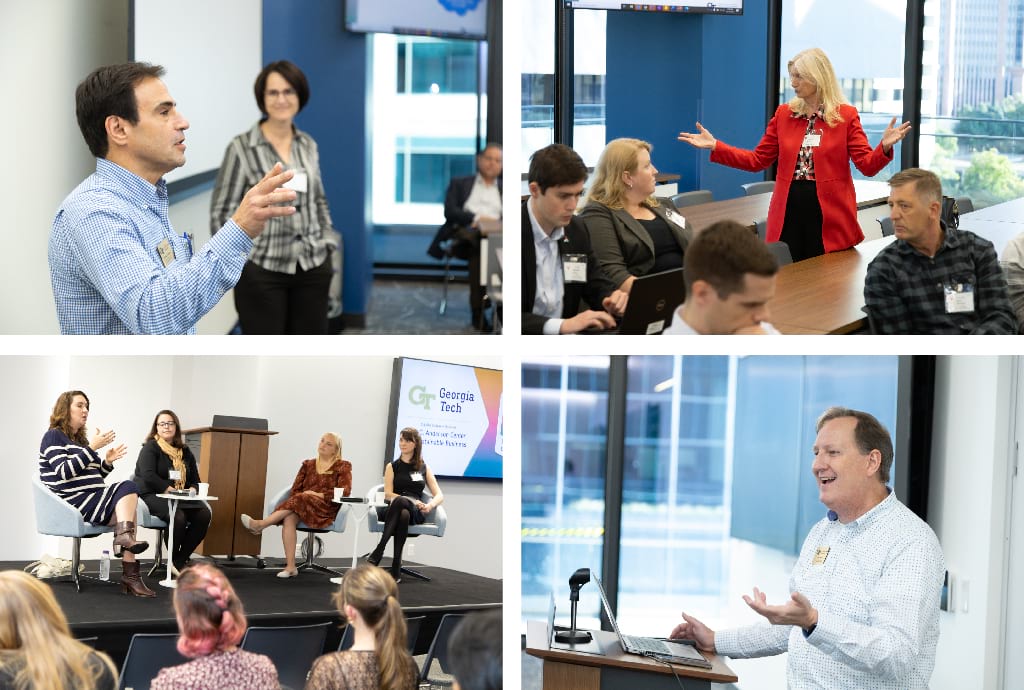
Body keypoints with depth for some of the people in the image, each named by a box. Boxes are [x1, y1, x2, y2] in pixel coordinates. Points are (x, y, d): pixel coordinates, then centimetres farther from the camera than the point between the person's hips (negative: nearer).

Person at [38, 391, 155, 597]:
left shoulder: (80, 439, 24)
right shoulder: (53, 437, -1)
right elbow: (64, 472, -16)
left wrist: (106, 462, 5)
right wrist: (92, 448, -18)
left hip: (92, 498, 8)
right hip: (74, 501, -8)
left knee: (128, 488, -19)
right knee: (129, 490, -21)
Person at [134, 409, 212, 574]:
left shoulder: (185, 452, 18)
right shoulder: (150, 448, 0)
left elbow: (195, 480, 21)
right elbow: (148, 476, -15)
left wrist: (191, 490, -4)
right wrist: (171, 490, -21)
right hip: (151, 496, -6)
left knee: (204, 514, -23)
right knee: (177, 516, -36)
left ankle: (180, 559, -13)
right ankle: (173, 559, -12)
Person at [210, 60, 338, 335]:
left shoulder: (308, 145, 9)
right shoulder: (242, 147, -8)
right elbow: (221, 211, -6)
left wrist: (327, 244, 11)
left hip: (312, 267, 5)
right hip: (262, 270, -5)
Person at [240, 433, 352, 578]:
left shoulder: (343, 467, 9)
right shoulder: (308, 465, 22)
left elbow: (345, 492, -5)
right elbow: (295, 489, 15)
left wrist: (318, 494, -12)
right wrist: (296, 497, -9)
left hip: (326, 509, -3)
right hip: (302, 505, 3)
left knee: (299, 500, -35)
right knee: (289, 518, -33)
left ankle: (260, 525, -33)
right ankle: (290, 566, -38)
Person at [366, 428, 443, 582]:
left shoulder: (424, 468, 19)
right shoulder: (392, 467, 17)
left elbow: (439, 496, 11)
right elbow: (388, 494, 2)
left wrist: (429, 505, -13)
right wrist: (411, 501, -14)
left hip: (416, 513, 0)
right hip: (395, 510, 0)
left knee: (401, 502, -39)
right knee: (403, 514, -41)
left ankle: (379, 550, -44)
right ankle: (396, 569, -44)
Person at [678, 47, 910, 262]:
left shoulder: (846, 115, -3)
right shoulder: (784, 114, 8)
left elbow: (867, 166, -8)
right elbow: (757, 160, 9)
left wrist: (884, 147, -29)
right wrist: (715, 146, 1)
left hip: (829, 215, -3)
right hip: (789, 213, 3)